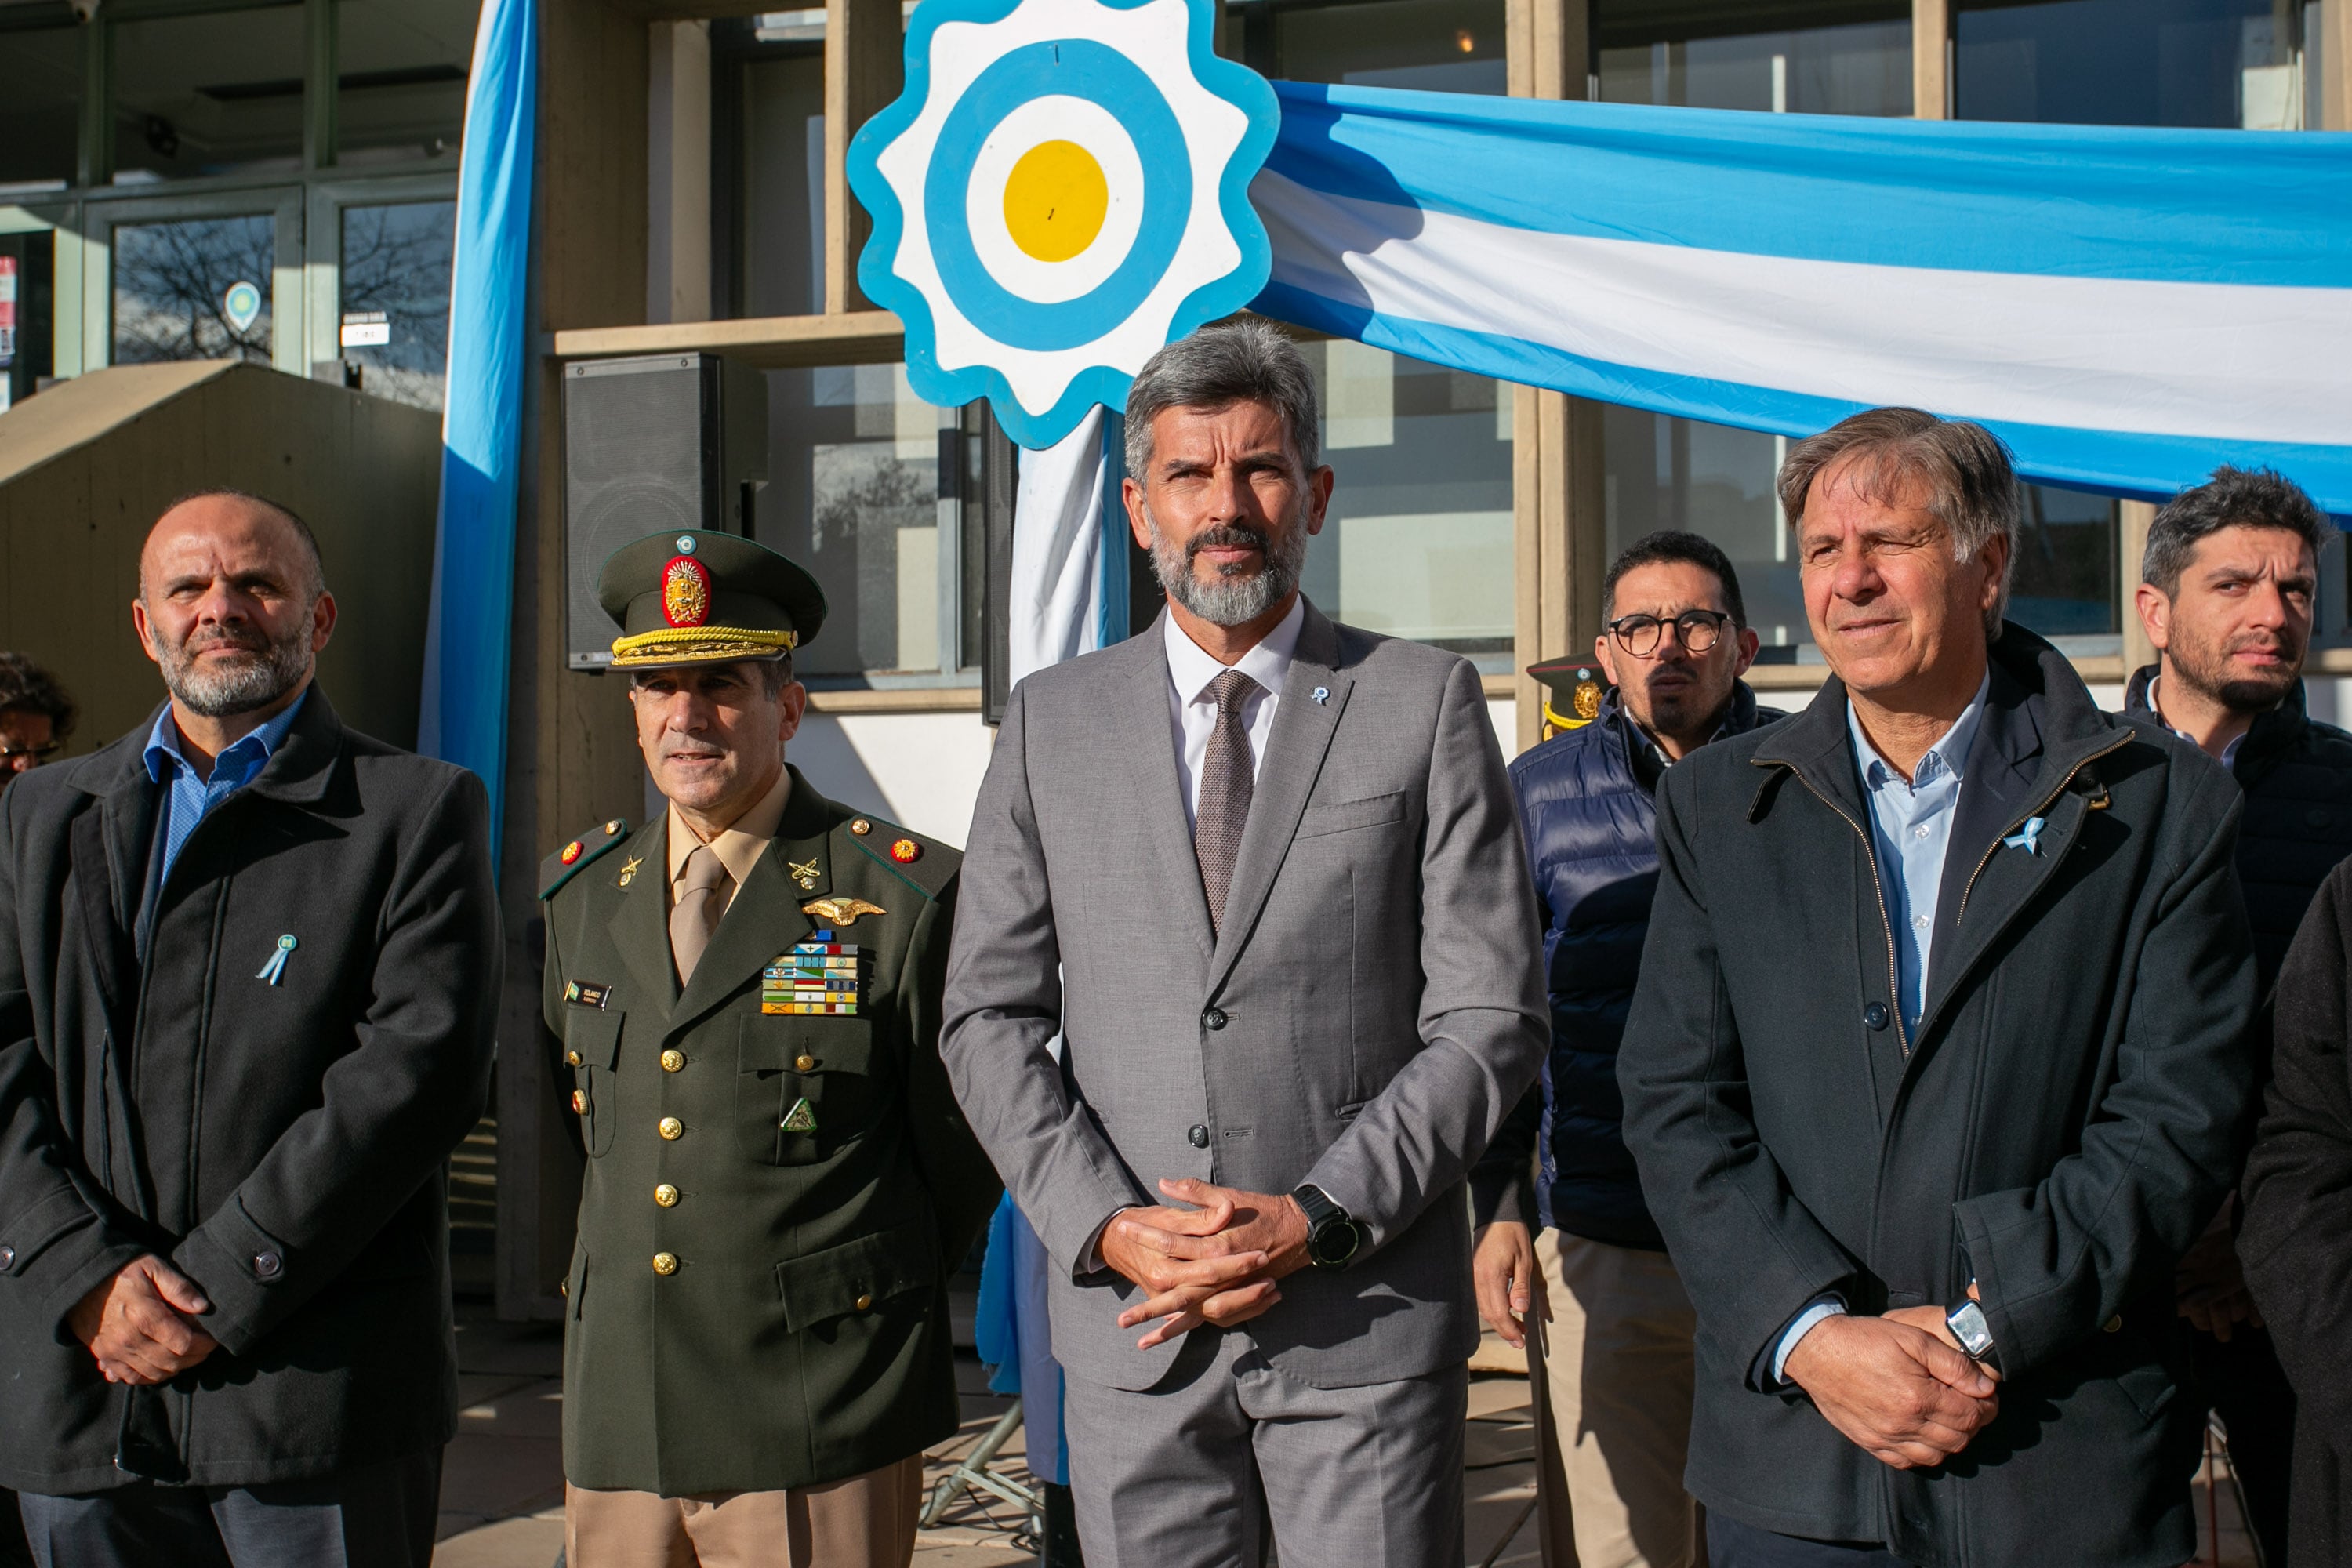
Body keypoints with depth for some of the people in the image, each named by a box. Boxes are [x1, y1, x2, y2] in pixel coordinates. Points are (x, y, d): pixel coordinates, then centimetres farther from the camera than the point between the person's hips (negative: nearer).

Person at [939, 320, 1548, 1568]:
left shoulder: (1423, 703, 1)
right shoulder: (1051, 720, 7)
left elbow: (1492, 1018, -3)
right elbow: (989, 1016, 6)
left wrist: (1317, 1220, -12)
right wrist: (1104, 1224, -7)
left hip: (1368, 1317, -2)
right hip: (1130, 1324, 2)